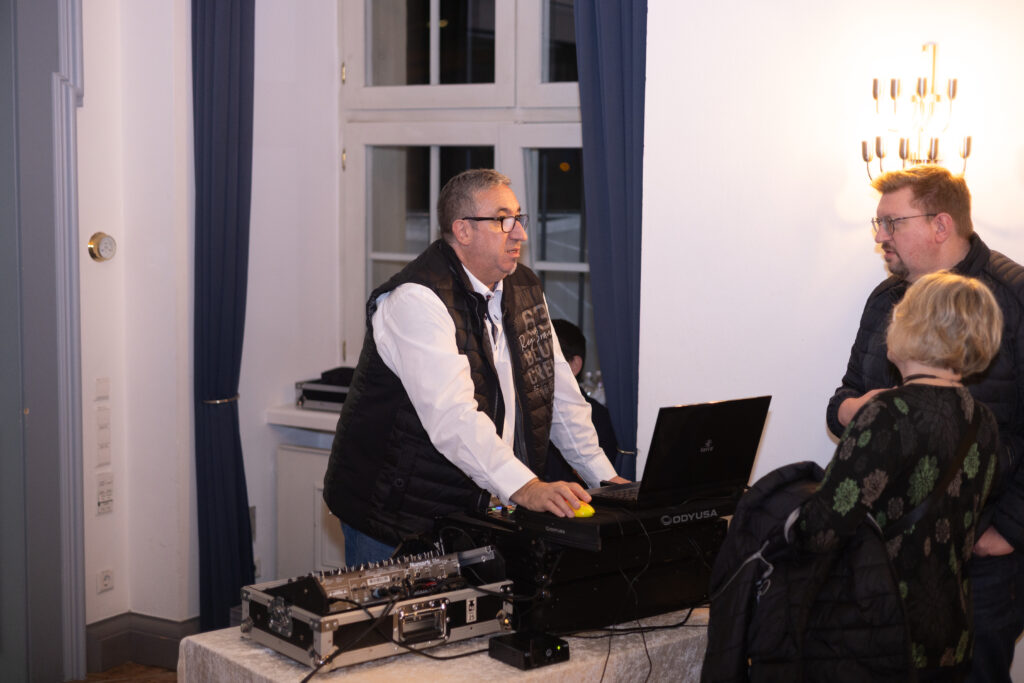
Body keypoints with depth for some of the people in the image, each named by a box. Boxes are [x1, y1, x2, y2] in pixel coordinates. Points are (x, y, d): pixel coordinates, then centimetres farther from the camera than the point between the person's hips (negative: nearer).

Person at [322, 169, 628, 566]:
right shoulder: (415, 301, -20)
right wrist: (524, 488, -42)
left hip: (476, 515, 7)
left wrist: (608, 480, 2)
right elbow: (452, 415, -32)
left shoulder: (525, 290, 8)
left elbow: (561, 395, 11)